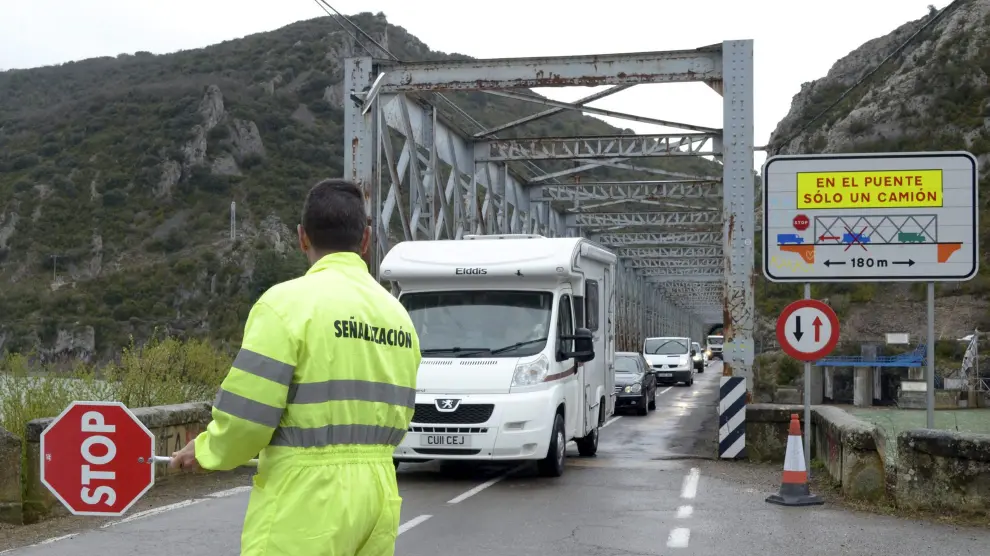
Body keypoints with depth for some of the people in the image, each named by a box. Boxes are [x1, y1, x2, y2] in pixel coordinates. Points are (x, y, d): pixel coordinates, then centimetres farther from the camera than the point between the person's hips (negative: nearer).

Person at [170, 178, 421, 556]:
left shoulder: (288, 302, -10)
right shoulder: (397, 314, 10)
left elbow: (246, 414, -13)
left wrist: (206, 452, 6)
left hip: (305, 504, -7)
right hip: (378, 496, 7)